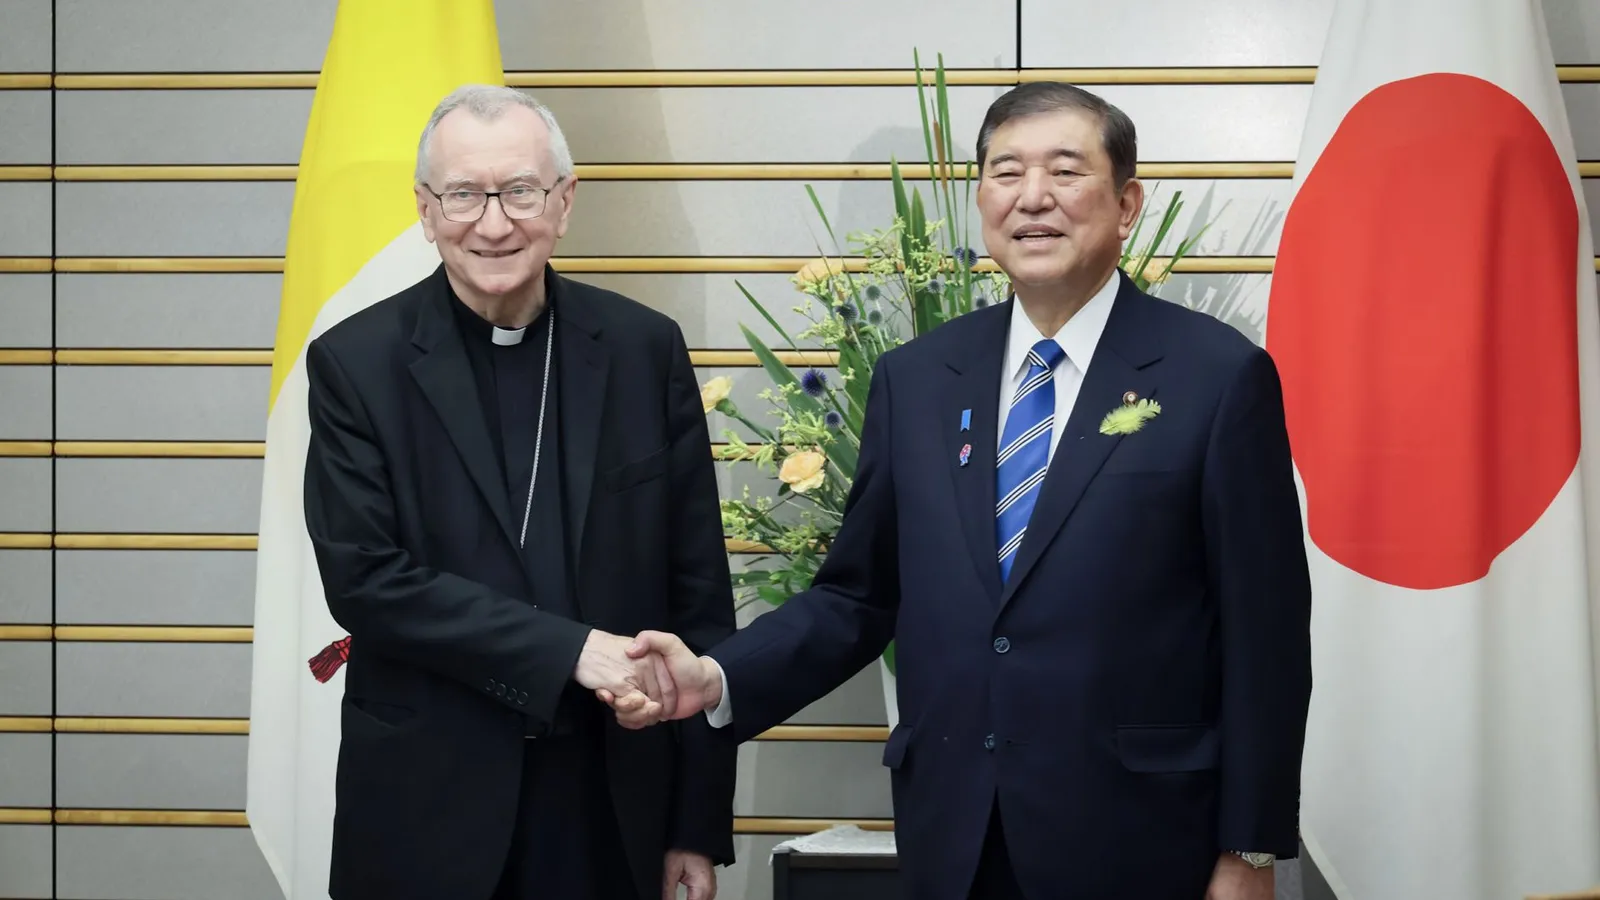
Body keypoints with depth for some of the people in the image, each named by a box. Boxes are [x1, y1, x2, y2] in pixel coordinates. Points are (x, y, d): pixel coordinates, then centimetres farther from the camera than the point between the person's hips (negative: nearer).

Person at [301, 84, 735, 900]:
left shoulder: (645, 348, 2)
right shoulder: (356, 363, -3)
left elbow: (698, 593, 4)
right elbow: (364, 579, -11)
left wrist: (700, 822, 2)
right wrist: (569, 649, -19)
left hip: (611, 806, 2)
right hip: (426, 810, -2)